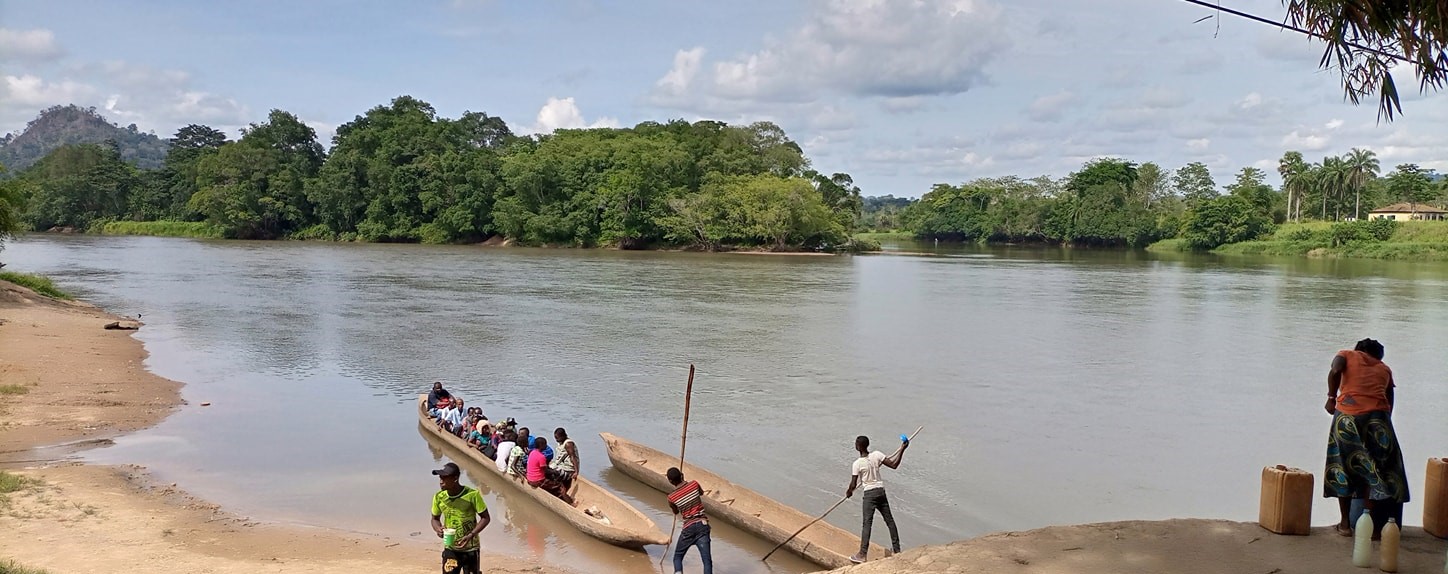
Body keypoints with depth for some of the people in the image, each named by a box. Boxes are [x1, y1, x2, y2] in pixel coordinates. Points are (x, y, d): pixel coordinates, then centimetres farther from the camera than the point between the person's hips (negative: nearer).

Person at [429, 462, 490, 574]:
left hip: (470, 548, -3)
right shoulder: (439, 497, -7)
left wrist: (471, 535, -22)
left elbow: (486, 518, -10)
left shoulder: (472, 495, -18)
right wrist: (438, 529, -14)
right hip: (450, 549, 3)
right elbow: (435, 518, 10)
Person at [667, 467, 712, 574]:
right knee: (707, 560, -6)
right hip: (702, 524, 1)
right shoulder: (694, 485, -2)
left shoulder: (671, 498, -4)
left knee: (677, 557, 18)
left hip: (688, 528, -1)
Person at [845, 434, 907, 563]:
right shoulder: (877, 455, -3)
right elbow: (894, 465, -4)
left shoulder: (857, 464, -13)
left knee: (867, 523, -7)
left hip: (869, 493, -5)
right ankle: (896, 549, 24)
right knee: (889, 520, 15)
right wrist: (902, 449, 2)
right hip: (881, 490, 5)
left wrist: (849, 492, 13)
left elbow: (853, 485, -9)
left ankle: (862, 555, -10)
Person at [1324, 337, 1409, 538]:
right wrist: (1384, 420, 25)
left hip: (1347, 416, -1)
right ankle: (1371, 525, 8)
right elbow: (1389, 402, 18)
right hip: (1378, 416, 1)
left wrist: (1331, 398, 0)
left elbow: (1335, 371, -5)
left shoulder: (1346, 355, 18)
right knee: (1373, 471, 8)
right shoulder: (1385, 369, 24)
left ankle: (1345, 523, 15)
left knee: (1343, 468, 10)